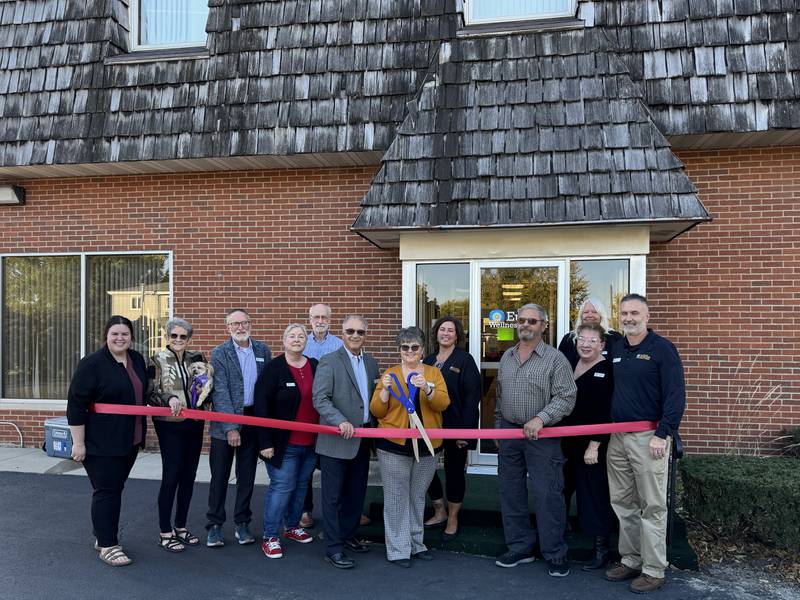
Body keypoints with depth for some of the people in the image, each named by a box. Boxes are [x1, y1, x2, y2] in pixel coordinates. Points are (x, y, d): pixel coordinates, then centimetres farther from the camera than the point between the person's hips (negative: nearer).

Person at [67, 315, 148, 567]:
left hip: (129, 441, 7)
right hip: (100, 443, -6)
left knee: (115, 488, 15)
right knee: (106, 491, -2)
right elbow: (76, 405, -15)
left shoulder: (137, 360, 6)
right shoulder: (92, 364, -14)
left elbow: (143, 393, 19)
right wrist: (78, 443, -17)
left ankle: (104, 535, 29)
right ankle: (107, 546, 8)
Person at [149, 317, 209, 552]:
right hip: (169, 425, -4)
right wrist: (169, 399, -24)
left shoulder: (197, 359, 6)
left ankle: (180, 526, 26)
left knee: (189, 475, 11)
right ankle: (165, 532, 12)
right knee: (171, 475, -2)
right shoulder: (158, 359, -4)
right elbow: (150, 393, -7)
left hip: (194, 424, 4)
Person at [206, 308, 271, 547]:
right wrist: (230, 427, -17)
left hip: (253, 419, 3)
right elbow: (221, 392, -11)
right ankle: (215, 525, 19)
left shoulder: (262, 350, 5)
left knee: (247, 475, 12)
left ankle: (242, 523, 25)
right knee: (219, 475, 5)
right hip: (225, 422, -3)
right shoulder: (219, 353, -6)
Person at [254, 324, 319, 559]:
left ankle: (292, 526, 34)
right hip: (284, 443, -5)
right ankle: (269, 537, 13)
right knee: (282, 487, -2)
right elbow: (261, 405, -13)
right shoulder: (274, 368, -10)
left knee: (301, 485, 16)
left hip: (311, 443, 5)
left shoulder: (315, 366, 4)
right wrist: (265, 442, -16)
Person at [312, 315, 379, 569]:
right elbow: (320, 399, -15)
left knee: (356, 494, 17)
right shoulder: (329, 362, -9)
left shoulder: (371, 363, 10)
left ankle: (347, 536, 34)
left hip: (363, 440, 6)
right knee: (333, 497, 4)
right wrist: (341, 422, -26)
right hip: (337, 441, -6)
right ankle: (333, 549, 14)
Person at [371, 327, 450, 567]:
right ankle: (398, 550, 12)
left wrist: (427, 388, -26)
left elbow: (443, 404, -9)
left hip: (426, 446, 2)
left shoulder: (434, 373, 6)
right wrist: (385, 389, -17)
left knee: (418, 497, 14)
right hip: (394, 446, -2)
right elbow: (377, 411, -1)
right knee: (396, 498, 0)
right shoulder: (390, 374, 3)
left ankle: (416, 544, 28)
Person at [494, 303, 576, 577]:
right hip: (509, 432, 6)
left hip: (542, 436, -6)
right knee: (511, 493, 12)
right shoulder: (506, 357, 11)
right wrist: (498, 428, 17)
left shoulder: (555, 359, -7)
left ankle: (555, 554, 14)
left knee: (548, 496, -2)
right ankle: (520, 547, 26)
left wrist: (541, 418, -23)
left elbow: (566, 398, -13)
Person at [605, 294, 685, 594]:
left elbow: (676, 396, -12)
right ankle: (630, 561, 25)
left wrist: (663, 434, -17)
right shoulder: (616, 350, 12)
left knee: (652, 507, 1)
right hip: (617, 436, 7)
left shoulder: (662, 349, -7)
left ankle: (654, 571, 12)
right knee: (622, 503, 13)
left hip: (648, 437, -7)